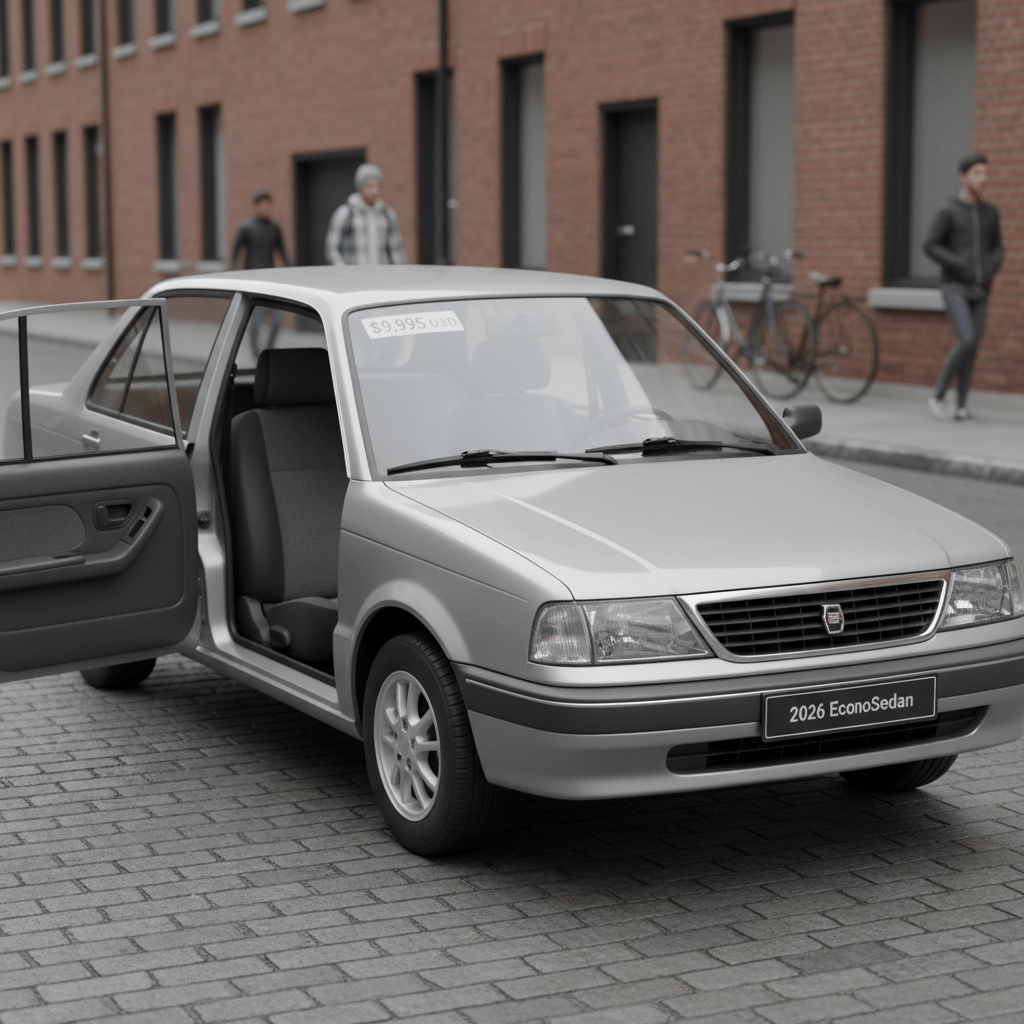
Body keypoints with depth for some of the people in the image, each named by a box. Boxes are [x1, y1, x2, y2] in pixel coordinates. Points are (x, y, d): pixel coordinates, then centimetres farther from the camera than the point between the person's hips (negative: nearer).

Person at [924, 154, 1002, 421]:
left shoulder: (990, 212, 10)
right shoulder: (948, 211, -7)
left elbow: (996, 249, 17)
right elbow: (930, 246, -9)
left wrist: (990, 270, -5)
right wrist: (960, 265, -19)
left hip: (978, 291, 6)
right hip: (954, 288, -5)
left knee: (972, 348, 3)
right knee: (967, 341, -20)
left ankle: (961, 407, 11)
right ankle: (938, 396, -6)